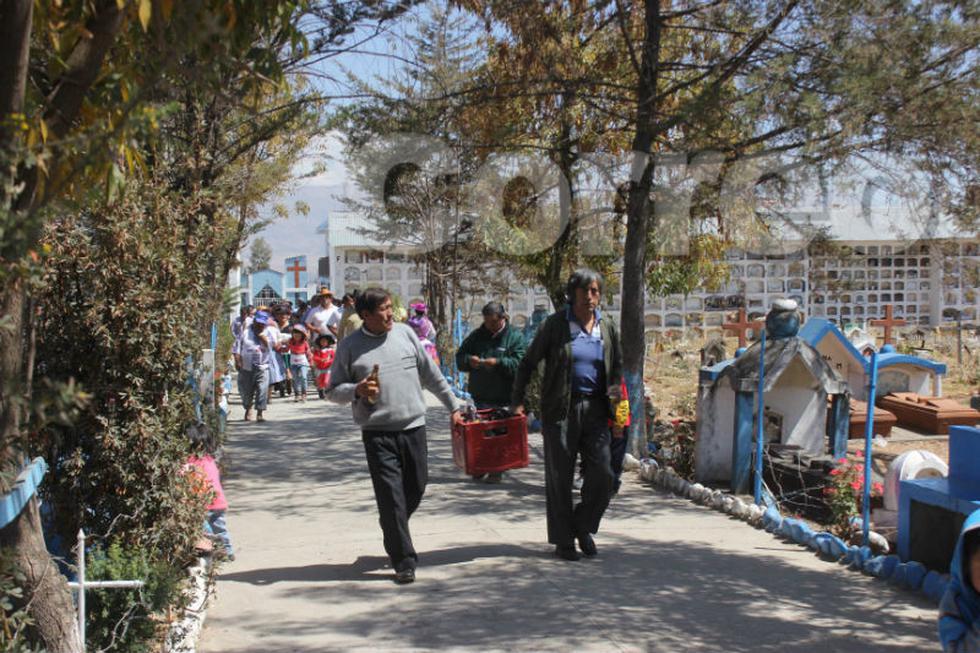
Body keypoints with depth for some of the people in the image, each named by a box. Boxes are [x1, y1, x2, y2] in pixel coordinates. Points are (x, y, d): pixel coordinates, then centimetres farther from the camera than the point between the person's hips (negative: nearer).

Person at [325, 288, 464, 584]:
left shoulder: (405, 333, 8)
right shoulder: (350, 346, 0)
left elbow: (431, 374, 14)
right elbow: (333, 391, 4)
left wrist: (453, 406, 14)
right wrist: (357, 390, -16)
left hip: (413, 426, 3)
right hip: (377, 432, -3)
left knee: (416, 487, 10)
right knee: (391, 495, -6)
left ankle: (393, 536, 36)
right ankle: (404, 561, 3)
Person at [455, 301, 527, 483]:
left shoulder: (515, 336, 1)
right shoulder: (477, 335, 13)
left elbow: (519, 363, -11)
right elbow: (459, 357, 14)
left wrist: (498, 363, -21)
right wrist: (469, 360, -7)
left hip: (503, 398, -3)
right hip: (479, 395, 3)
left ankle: (497, 470, 11)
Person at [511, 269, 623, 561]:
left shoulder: (608, 328, 9)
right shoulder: (555, 324, -2)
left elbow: (618, 367, 20)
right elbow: (528, 363, 1)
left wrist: (615, 390, 0)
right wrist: (518, 400, -4)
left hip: (595, 409, 3)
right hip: (561, 409, -3)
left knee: (602, 474, -2)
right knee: (560, 478, 4)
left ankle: (583, 528, 22)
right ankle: (563, 541, 18)